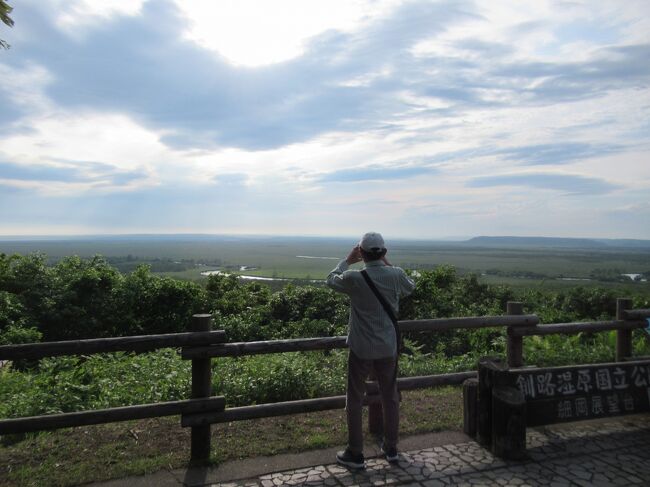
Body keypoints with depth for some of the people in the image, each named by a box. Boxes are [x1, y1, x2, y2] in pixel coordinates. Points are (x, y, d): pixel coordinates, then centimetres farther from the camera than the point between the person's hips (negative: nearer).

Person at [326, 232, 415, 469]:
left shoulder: (354, 278, -18)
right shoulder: (396, 275, -10)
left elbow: (331, 280, 4)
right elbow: (410, 288, 14)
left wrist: (347, 260, 14)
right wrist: (387, 264, 13)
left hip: (361, 349, -3)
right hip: (388, 348, 3)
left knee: (354, 400, 11)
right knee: (390, 398, 18)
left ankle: (355, 454, 20)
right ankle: (391, 448, 31)